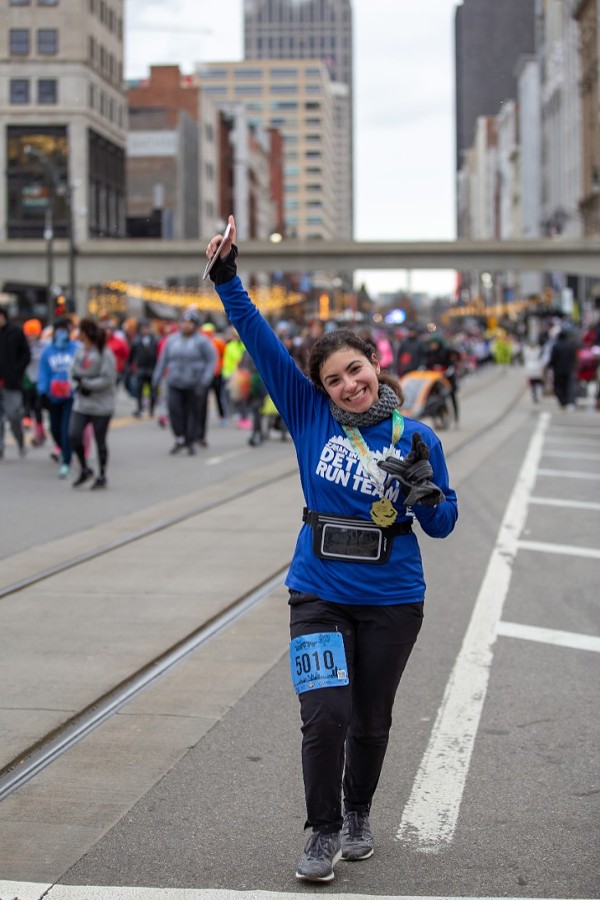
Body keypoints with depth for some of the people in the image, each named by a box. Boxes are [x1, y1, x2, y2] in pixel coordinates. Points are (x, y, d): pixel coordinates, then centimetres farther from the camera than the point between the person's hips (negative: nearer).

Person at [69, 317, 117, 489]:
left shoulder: (104, 353, -14)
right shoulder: (80, 350, 6)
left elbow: (107, 379, -17)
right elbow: (75, 372, 13)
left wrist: (86, 383, -19)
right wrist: (79, 381, -8)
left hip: (101, 404, -6)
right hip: (81, 403, 6)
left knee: (100, 441, 5)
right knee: (73, 435, -6)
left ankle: (102, 476, 20)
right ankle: (84, 469, 14)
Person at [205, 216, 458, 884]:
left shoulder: (416, 439, -3)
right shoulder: (310, 414, -2)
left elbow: (443, 525, 2)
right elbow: (261, 342, -7)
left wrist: (422, 486, -19)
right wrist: (227, 281, -15)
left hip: (391, 601, 1)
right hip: (319, 595, 0)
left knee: (370, 720, 13)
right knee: (326, 715, -11)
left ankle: (358, 815, 38)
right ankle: (323, 832, 8)